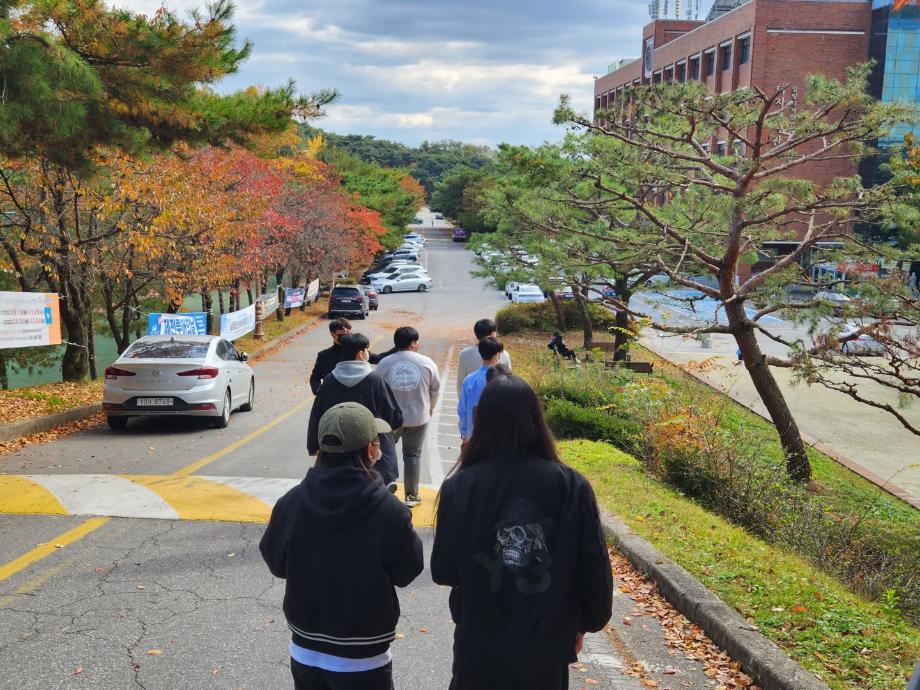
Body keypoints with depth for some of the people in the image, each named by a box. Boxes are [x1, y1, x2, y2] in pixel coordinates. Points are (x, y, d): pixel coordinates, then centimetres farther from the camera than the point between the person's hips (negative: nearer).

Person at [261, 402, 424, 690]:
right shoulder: (389, 512, -24)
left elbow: (275, 563, 1)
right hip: (363, 661, -3)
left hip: (305, 653, 3)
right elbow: (407, 572, -7)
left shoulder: (291, 503, -15)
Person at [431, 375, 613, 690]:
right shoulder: (572, 486, -15)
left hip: (479, 642, 0)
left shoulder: (460, 486, -16)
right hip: (547, 645, 1)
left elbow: (443, 571, -7)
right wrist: (585, 622, 11)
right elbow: (594, 569, -6)